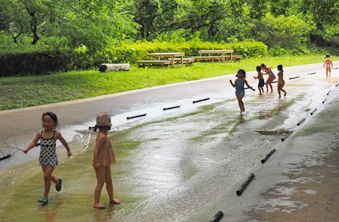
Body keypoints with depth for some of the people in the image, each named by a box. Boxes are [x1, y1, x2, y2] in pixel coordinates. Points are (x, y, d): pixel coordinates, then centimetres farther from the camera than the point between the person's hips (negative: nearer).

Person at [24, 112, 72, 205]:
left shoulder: (56, 134, -13)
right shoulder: (40, 133, -7)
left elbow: (63, 142, 4)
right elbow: (34, 142, -18)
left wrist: (68, 150, 17)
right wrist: (27, 149, -37)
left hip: (52, 158, -4)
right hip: (43, 158, 4)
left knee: (46, 176, -12)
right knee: (48, 176, 20)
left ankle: (45, 197, -2)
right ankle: (58, 181, 53)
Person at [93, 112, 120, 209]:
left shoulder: (105, 135, 9)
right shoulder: (102, 136, -22)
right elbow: (96, 149, -26)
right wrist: (96, 162, -28)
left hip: (106, 163, 10)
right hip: (100, 164, -10)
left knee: (109, 181, 18)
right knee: (100, 183, -4)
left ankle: (111, 198, 32)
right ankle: (96, 202, 4)